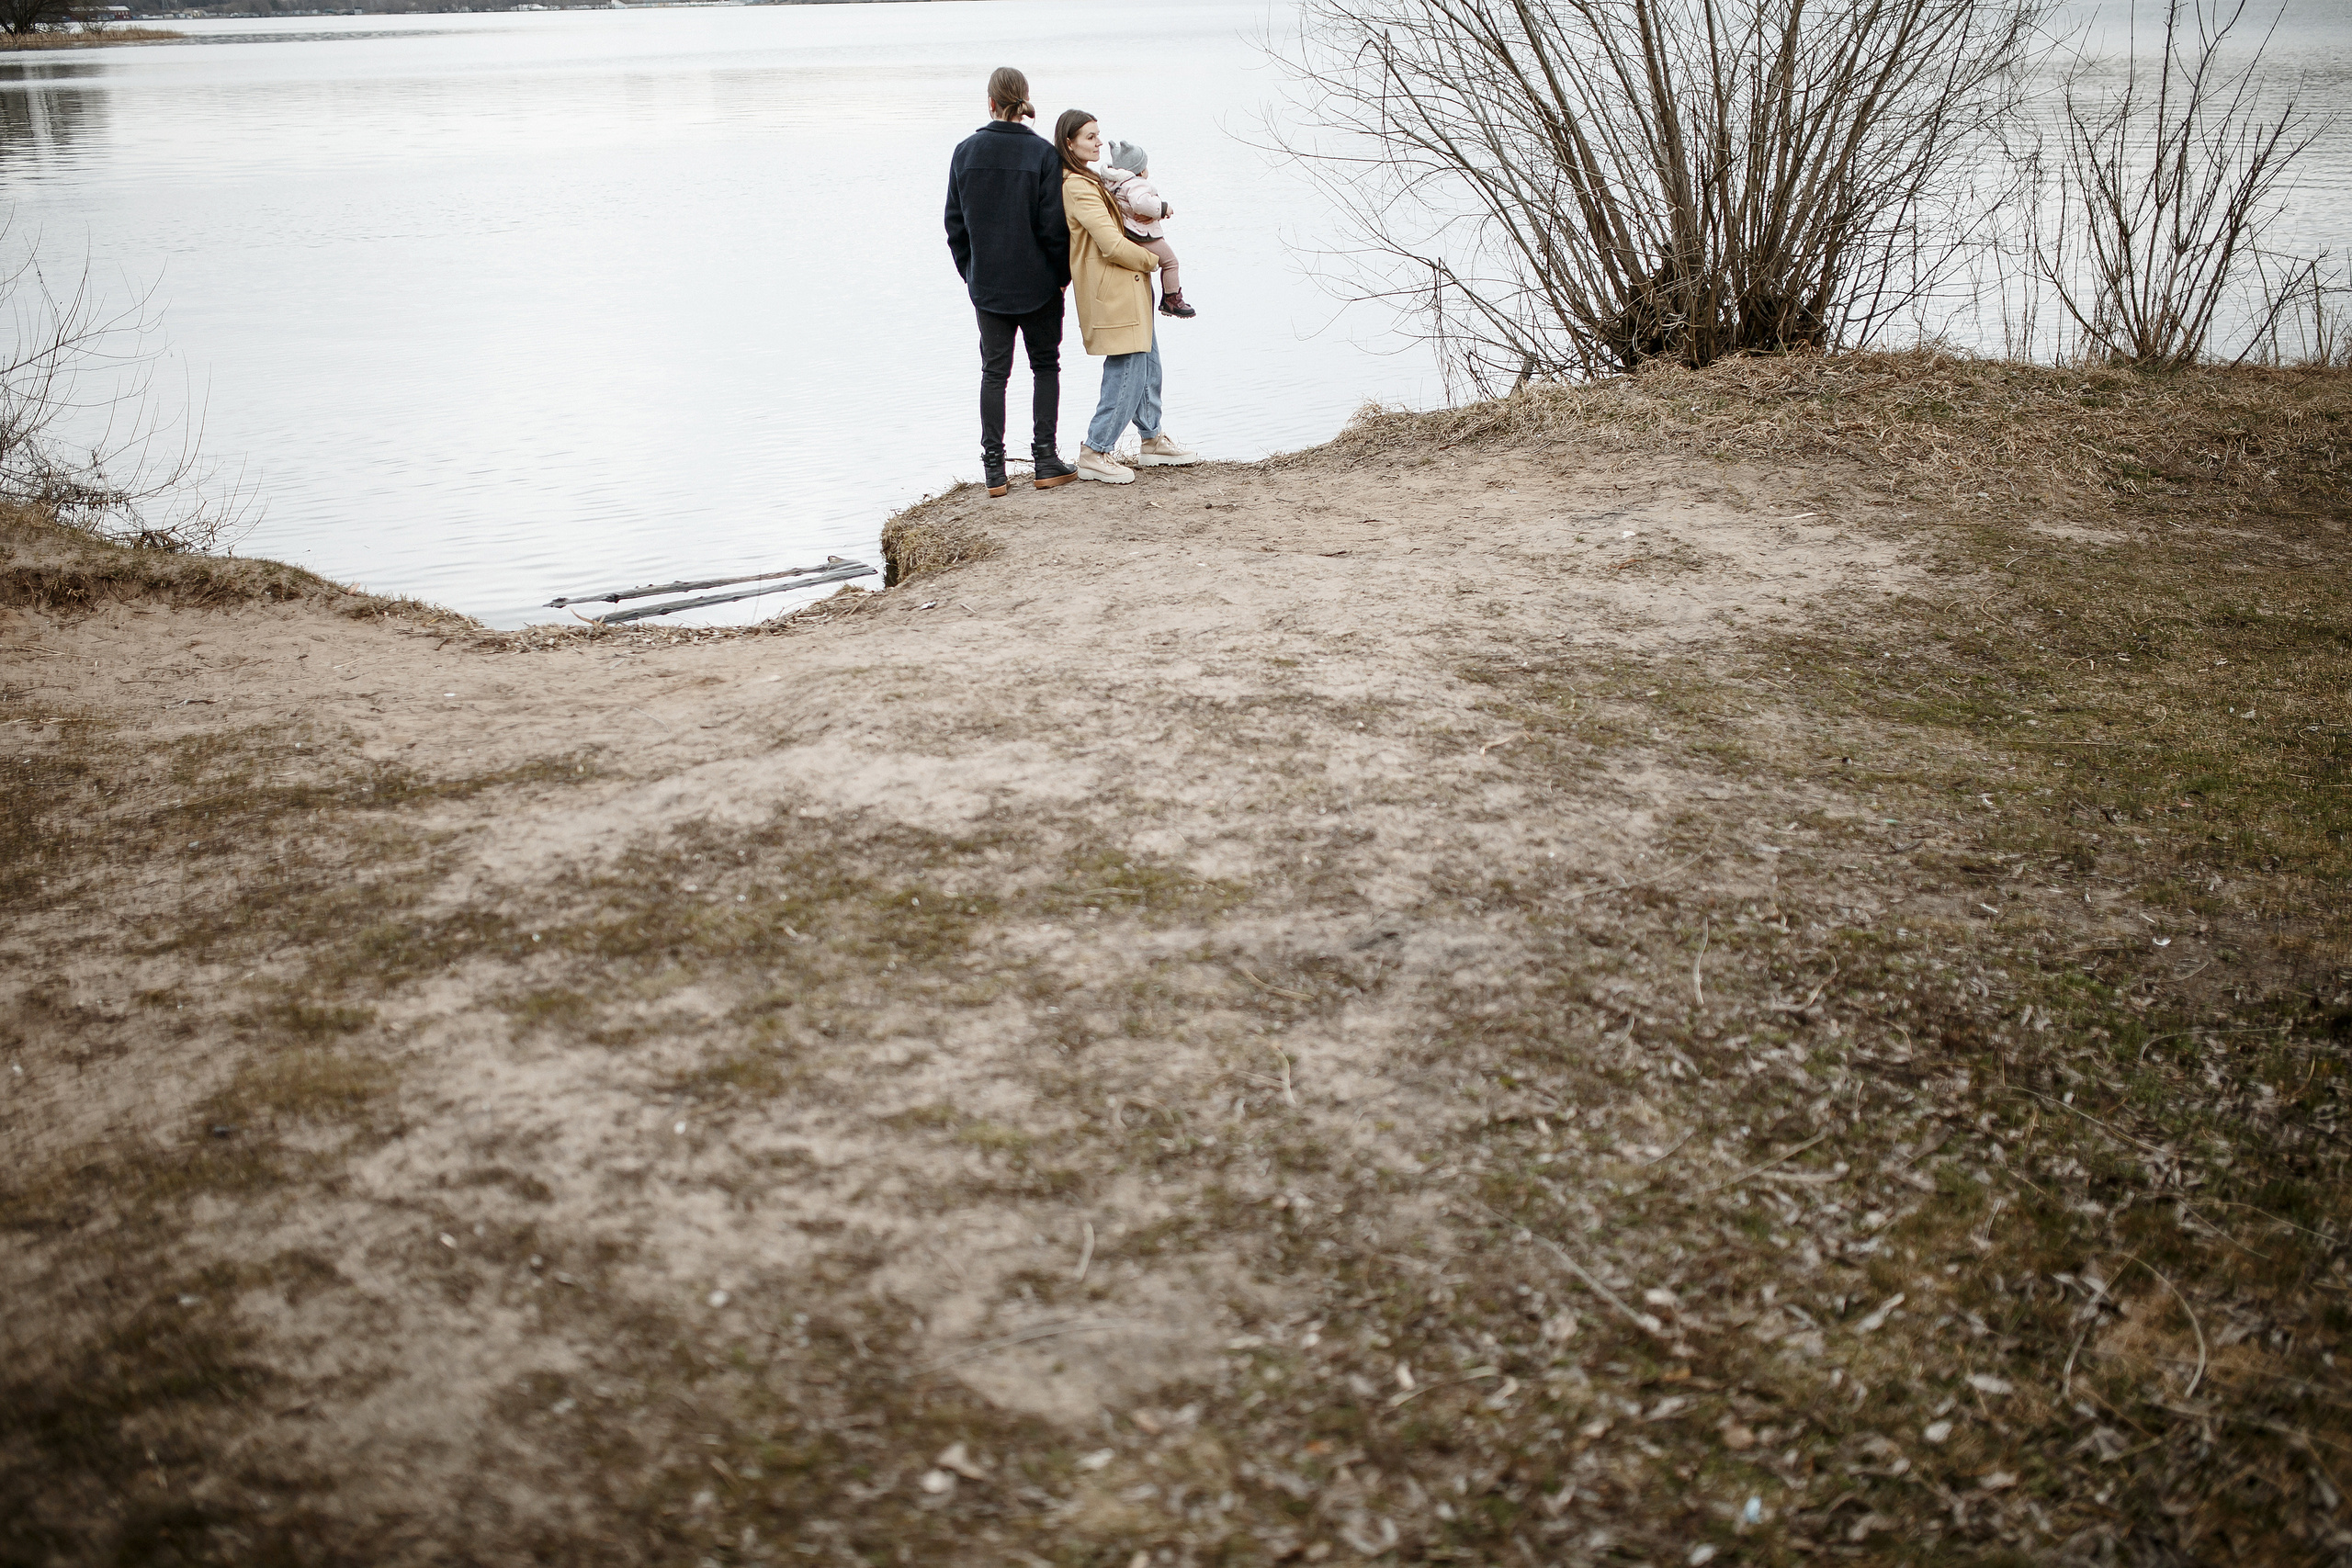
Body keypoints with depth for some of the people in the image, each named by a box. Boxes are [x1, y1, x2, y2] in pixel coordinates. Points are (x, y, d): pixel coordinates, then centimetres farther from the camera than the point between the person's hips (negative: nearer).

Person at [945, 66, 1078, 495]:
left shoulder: (965, 152, -2)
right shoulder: (1042, 154, -11)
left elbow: (955, 223, 3)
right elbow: (1054, 225, -11)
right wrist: (1063, 273, 3)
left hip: (986, 283, 2)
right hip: (1038, 282, -2)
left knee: (994, 371, 8)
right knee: (1045, 365, 12)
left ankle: (994, 469, 5)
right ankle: (1046, 461, 8)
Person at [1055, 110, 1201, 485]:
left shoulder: (1087, 181, 14)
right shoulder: (1078, 188, -19)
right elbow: (1113, 245, -23)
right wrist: (1152, 260, -7)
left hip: (1129, 289, 11)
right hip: (1114, 293, -11)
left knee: (1148, 366, 17)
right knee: (1127, 373, -8)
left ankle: (1153, 441, 28)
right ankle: (1095, 453, -2)